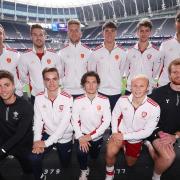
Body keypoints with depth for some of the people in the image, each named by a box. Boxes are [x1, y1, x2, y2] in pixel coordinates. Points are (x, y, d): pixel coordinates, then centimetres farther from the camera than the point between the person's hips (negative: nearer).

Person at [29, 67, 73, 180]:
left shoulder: (67, 98, -22)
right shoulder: (39, 98, -11)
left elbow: (64, 123, -25)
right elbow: (38, 120, -9)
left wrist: (47, 142, -26)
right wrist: (37, 140, -22)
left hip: (64, 137, -1)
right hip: (47, 134, 1)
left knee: (65, 165, 18)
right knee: (33, 158, -20)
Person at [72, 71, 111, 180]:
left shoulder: (104, 100, -13)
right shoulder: (78, 101, -11)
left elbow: (106, 121, -15)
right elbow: (75, 121, -10)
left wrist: (91, 136, -19)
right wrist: (80, 138, -21)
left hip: (97, 136, 1)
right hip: (83, 135, -1)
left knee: (94, 157, 19)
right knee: (81, 152, -26)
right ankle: (84, 171, 6)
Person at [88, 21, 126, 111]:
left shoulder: (122, 52, -1)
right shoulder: (96, 52, -5)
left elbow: (122, 70, 10)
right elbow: (91, 72, 3)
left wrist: (115, 81, 10)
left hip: (116, 92, 2)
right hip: (101, 91, -1)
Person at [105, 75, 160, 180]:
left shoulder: (154, 108, -27)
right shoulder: (122, 100, -21)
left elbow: (147, 132, -22)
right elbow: (115, 116, -3)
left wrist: (125, 136, -24)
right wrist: (115, 133, -16)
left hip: (136, 139, 1)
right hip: (120, 133, 0)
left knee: (130, 164, 22)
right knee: (110, 153, -27)